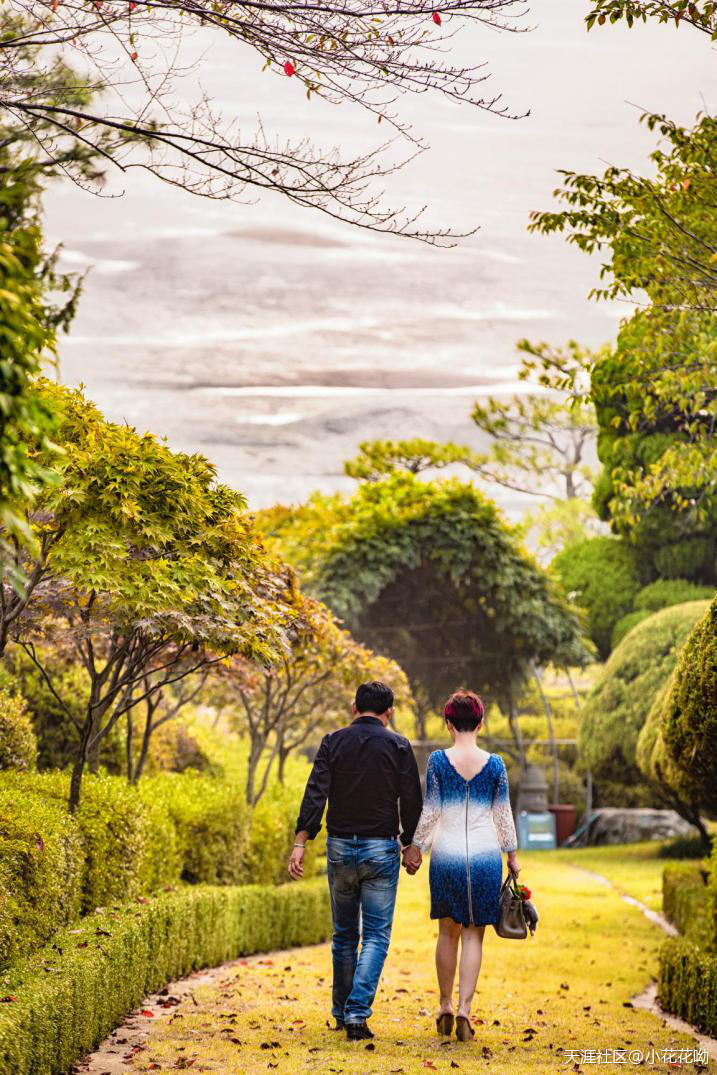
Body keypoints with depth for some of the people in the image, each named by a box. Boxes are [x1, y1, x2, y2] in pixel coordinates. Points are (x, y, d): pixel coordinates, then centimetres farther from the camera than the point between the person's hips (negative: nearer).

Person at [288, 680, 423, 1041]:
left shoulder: (334, 742, 1)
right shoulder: (398, 746, -2)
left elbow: (315, 794, -8)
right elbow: (411, 802, -3)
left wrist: (300, 843, -12)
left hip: (340, 848, 2)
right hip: (381, 849, -2)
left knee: (344, 934, 16)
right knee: (376, 936, 2)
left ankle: (341, 1012, 24)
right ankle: (357, 1015, -12)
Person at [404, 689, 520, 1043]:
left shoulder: (438, 761, -5)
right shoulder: (495, 764, -2)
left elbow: (430, 811, -3)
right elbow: (503, 814, 4)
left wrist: (416, 847, 10)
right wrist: (512, 855, 14)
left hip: (447, 855, 0)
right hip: (485, 855, 0)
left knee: (448, 932, 15)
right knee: (474, 935, 4)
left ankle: (446, 1007, 21)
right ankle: (464, 1009, -5)